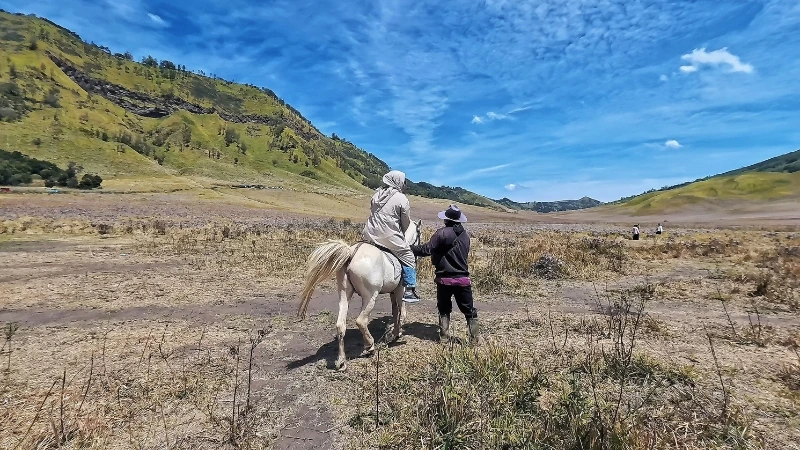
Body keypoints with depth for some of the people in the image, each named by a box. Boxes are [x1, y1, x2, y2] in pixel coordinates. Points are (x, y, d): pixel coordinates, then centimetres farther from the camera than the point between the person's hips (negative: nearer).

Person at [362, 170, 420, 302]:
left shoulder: (377, 194, 11)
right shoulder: (401, 198, -6)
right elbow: (406, 223, 1)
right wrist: (401, 234, 19)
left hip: (370, 235, 6)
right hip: (390, 238, -6)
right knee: (408, 258, 9)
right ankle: (410, 290, 8)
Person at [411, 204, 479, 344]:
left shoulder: (442, 233, -12)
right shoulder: (465, 235, 7)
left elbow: (427, 250, -14)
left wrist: (410, 248, 0)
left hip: (444, 279, -3)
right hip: (463, 278, 4)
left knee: (444, 310, 15)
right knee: (469, 311, 13)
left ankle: (444, 337, 17)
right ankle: (475, 339, 15)